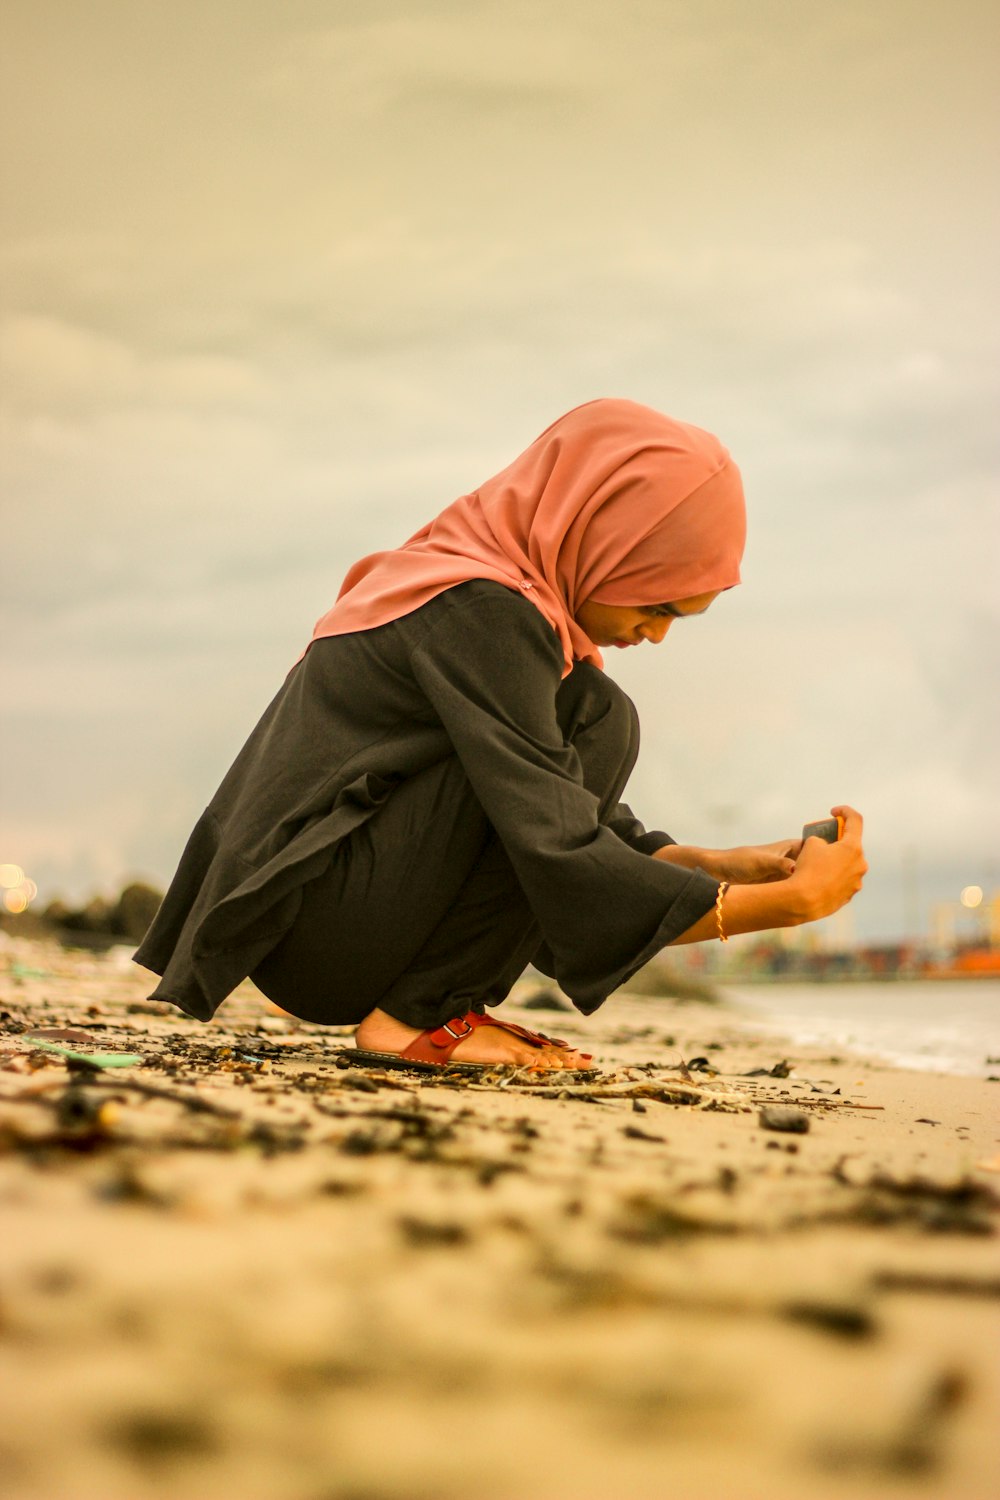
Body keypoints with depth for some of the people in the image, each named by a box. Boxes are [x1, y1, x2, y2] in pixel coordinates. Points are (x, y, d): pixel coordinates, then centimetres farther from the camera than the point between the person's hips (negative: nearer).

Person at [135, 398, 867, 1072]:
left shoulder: (504, 596, 12)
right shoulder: (477, 611, -19)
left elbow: (598, 826, 18)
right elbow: (564, 859, -24)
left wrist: (741, 865, 5)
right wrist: (793, 902, -20)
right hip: (311, 923, -10)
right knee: (592, 722, -14)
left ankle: (430, 1009, 3)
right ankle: (421, 1013, -12)